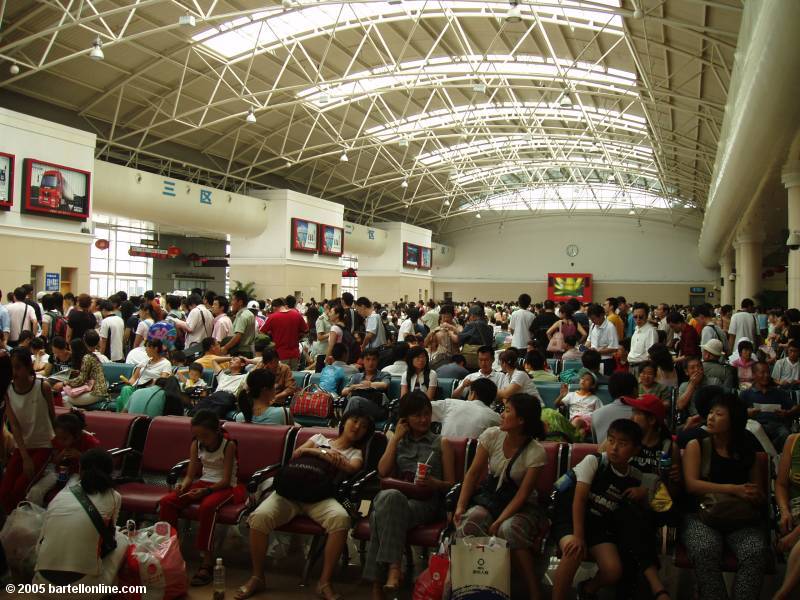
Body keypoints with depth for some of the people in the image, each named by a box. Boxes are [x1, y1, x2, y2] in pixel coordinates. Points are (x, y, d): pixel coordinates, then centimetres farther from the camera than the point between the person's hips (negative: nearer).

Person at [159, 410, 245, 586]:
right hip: (202, 484, 6)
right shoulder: (196, 445, 3)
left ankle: (207, 562, -31)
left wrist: (206, 490, -30)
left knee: (207, 506, -39)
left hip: (225, 487, -6)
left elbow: (226, 480, -15)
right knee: (166, 501, -19)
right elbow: (190, 475, 3)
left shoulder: (228, 445, -13)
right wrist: (183, 485, -20)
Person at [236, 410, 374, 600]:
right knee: (259, 517, -28)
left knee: (341, 518, -35)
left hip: (321, 497, -1)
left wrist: (315, 452, -2)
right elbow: (295, 455, 11)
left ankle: (325, 583, -23)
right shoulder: (319, 438, 26)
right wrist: (322, 452, 1)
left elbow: (352, 468, -1)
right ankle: (257, 577, -8)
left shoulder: (355, 453, 23)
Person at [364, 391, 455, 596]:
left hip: (425, 502, -2)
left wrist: (435, 484, -9)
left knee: (383, 515, -35)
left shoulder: (441, 443, 20)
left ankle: (377, 583, -38)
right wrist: (395, 438, 10)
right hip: (397, 496, 2)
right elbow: (383, 471, 8)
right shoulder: (397, 441, 27)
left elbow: (451, 484, 14)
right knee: (389, 496, -38)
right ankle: (393, 568, -42)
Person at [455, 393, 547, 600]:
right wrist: (461, 505, -14)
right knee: (469, 523, -31)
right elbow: (473, 473, -2)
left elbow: (522, 494, -15)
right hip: (488, 497, 3)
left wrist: (499, 521, -25)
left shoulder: (536, 452, -15)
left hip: (521, 505, -2)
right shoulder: (492, 436, -6)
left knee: (509, 529, -36)